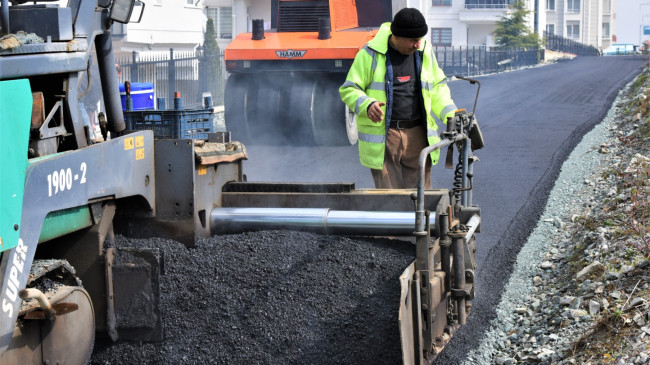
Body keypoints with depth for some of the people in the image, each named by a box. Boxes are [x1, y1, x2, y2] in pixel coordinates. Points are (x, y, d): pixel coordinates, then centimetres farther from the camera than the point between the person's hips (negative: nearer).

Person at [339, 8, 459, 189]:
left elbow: (437, 87, 19)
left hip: (418, 135, 4)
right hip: (383, 137, -4)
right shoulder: (371, 54, -5)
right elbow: (348, 90, -3)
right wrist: (367, 105, -23)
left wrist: (450, 114, 4)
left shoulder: (425, 51, 10)